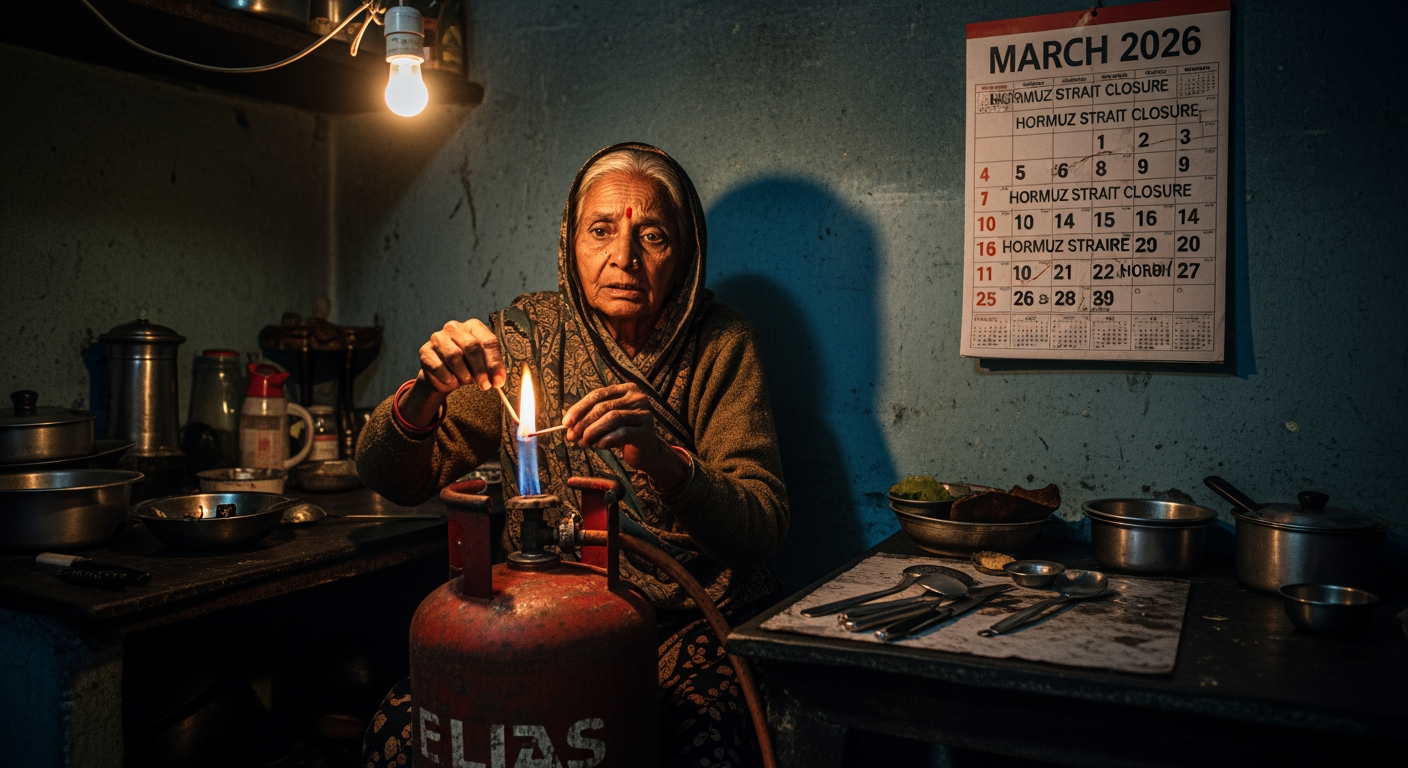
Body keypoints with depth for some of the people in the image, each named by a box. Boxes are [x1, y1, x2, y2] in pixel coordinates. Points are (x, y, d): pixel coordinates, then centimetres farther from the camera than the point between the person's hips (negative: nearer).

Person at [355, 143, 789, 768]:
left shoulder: (720, 343, -4)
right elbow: (392, 480, 1)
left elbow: (763, 528, -14)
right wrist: (426, 393, -21)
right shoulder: (527, 333, 0)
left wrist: (662, 458, -33)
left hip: (692, 621, -1)